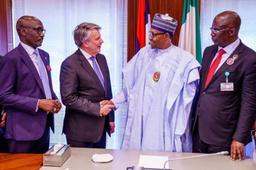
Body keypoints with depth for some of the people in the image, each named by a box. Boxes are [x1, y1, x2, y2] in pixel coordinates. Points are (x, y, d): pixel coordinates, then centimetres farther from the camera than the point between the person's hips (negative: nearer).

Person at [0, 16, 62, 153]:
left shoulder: (44, 55, 12)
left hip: (44, 124, 7)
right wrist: (37, 104, -18)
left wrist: (54, 101, 1)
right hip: (24, 129, -7)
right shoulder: (12, 58, -11)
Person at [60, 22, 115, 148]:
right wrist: (96, 109, -18)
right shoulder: (70, 64, -14)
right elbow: (68, 98, -18)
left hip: (101, 126, 7)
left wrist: (110, 118, 15)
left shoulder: (101, 59, 9)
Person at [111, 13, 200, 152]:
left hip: (165, 128, -3)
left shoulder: (184, 60, -6)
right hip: (139, 124, 3)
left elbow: (188, 99, -3)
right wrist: (115, 102, 2)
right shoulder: (144, 53, 5)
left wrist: (180, 130, -4)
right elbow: (130, 84, 11)